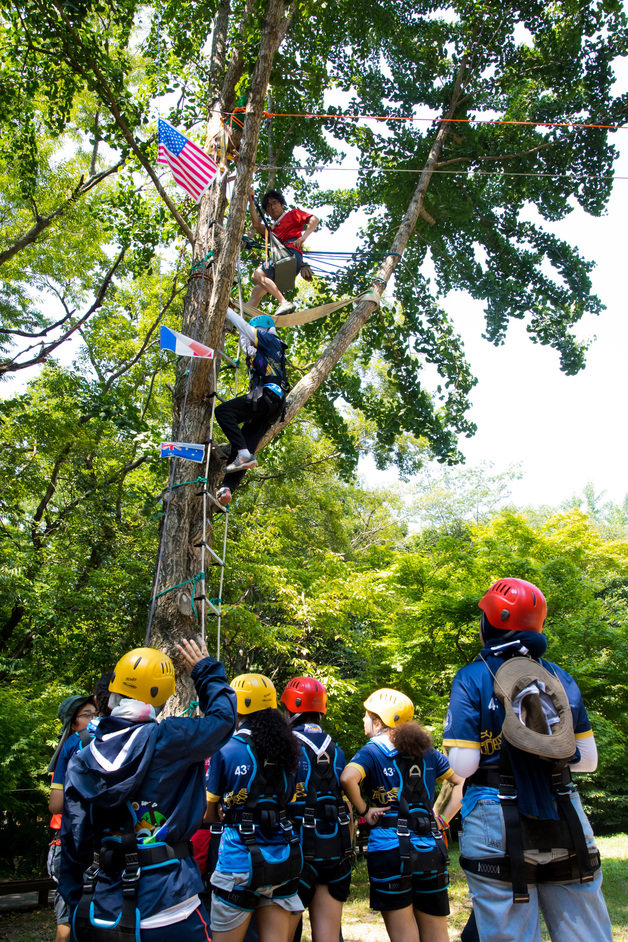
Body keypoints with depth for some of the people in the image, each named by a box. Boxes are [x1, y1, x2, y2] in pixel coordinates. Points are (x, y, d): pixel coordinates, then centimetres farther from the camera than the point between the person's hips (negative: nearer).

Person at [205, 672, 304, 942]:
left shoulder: (225, 751, -9)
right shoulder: (287, 750, 3)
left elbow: (209, 815, -1)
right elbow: (287, 802, 9)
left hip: (241, 857, -4)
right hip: (283, 859, 5)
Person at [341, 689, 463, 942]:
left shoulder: (372, 752, -5)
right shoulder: (426, 751, 11)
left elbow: (347, 778, -25)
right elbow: (462, 780, 13)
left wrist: (364, 810, -10)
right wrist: (444, 819, 11)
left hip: (390, 848, -5)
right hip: (430, 848, 5)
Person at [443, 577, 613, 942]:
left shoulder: (473, 679, -8)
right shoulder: (561, 678, 4)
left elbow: (463, 765, -12)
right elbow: (587, 760, 8)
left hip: (499, 828, -3)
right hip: (566, 826, 4)